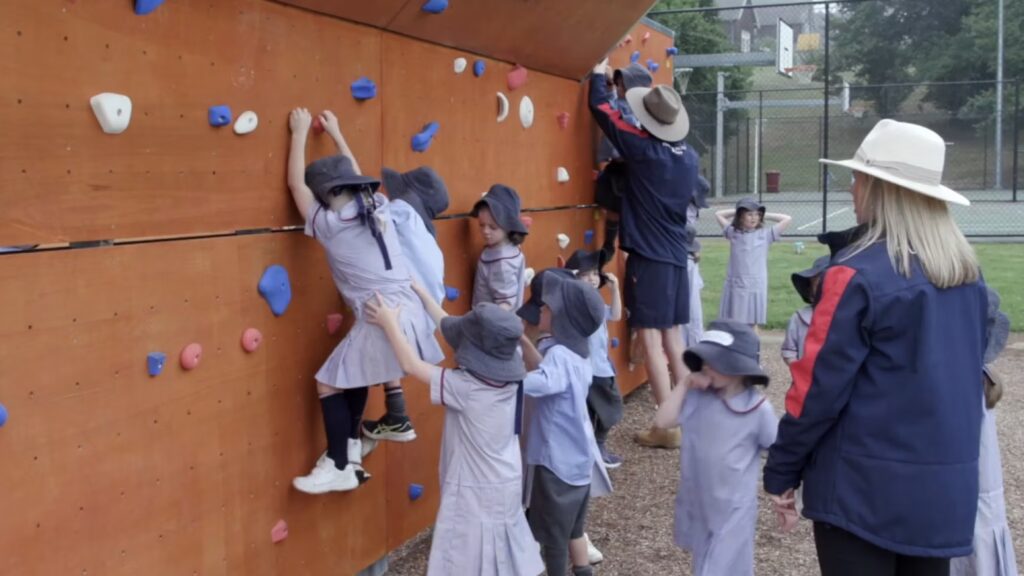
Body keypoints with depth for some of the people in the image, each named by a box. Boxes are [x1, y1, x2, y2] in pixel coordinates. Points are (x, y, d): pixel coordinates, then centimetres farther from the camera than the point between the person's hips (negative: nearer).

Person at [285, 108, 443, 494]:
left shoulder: (330, 224, -7)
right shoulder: (379, 208, 9)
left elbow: (296, 184, 5)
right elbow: (355, 176, 29)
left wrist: (300, 133, 13)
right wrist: (335, 134, 37)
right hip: (410, 314, 8)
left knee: (329, 384, 7)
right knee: (356, 371, 27)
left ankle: (340, 469, 11)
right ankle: (351, 448, 34)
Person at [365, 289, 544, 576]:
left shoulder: (464, 387, -26)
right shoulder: (508, 375, -7)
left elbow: (412, 365, -17)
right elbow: (452, 326, 2)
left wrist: (390, 323, -6)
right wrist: (424, 295, 9)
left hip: (475, 491, -7)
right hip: (507, 484, 7)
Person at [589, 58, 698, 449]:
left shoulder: (644, 149, -13)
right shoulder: (689, 156, 7)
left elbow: (601, 109, -6)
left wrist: (599, 73, 12)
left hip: (648, 257, -7)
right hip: (677, 255, 7)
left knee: (651, 340, -4)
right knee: (674, 339, 14)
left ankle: (669, 427, -4)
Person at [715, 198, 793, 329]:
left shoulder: (765, 234, 2)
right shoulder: (733, 233, 5)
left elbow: (787, 219, 5)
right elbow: (718, 214, 16)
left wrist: (765, 216, 8)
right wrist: (736, 211, 11)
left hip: (756, 288, 0)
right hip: (735, 288, 0)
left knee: (752, 325, 6)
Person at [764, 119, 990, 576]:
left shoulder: (860, 273, -17)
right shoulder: (967, 267, 4)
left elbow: (821, 382, -15)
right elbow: (966, 367, 14)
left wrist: (782, 469, -4)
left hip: (866, 485, -6)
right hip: (949, 480, 6)